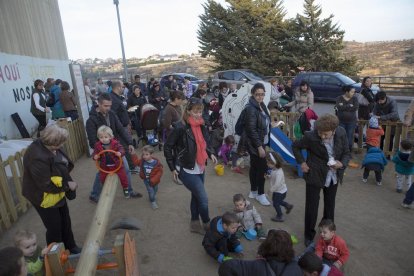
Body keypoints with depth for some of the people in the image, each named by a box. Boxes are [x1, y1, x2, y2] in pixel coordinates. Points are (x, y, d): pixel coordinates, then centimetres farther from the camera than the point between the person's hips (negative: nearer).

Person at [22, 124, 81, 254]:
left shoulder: (47, 145, -11)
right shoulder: (38, 158, -37)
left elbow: (63, 166, 5)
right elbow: (46, 185, -30)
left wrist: (69, 181, -4)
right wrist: (67, 185, -19)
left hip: (56, 191, 8)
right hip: (44, 196, -8)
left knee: (65, 221, 22)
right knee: (54, 227, 9)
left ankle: (71, 246, 43)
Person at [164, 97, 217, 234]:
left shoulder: (202, 126, 1)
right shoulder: (180, 127, -20)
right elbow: (167, 147, -12)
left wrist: (211, 153, 2)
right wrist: (173, 168, -10)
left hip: (200, 169, 7)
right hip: (187, 170, -7)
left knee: (196, 196, 19)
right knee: (203, 200, -1)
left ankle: (195, 223, 38)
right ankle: (207, 224, 24)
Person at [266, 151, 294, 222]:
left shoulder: (278, 173, -35)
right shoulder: (273, 170, -6)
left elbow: (277, 184, -38)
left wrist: (271, 190, -27)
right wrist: (268, 176, -6)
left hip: (280, 191, -9)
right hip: (277, 191, 9)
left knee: (276, 203, 7)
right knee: (277, 201, 27)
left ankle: (280, 217, 26)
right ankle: (288, 206, 45)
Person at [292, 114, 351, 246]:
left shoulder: (341, 133, -14)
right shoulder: (311, 136, -22)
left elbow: (346, 153, -1)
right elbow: (295, 146, -4)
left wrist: (342, 163, -21)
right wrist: (302, 162, -9)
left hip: (333, 176, 3)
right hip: (315, 175, -3)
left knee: (330, 205, 19)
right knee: (311, 206, 5)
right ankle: (309, 235, 27)